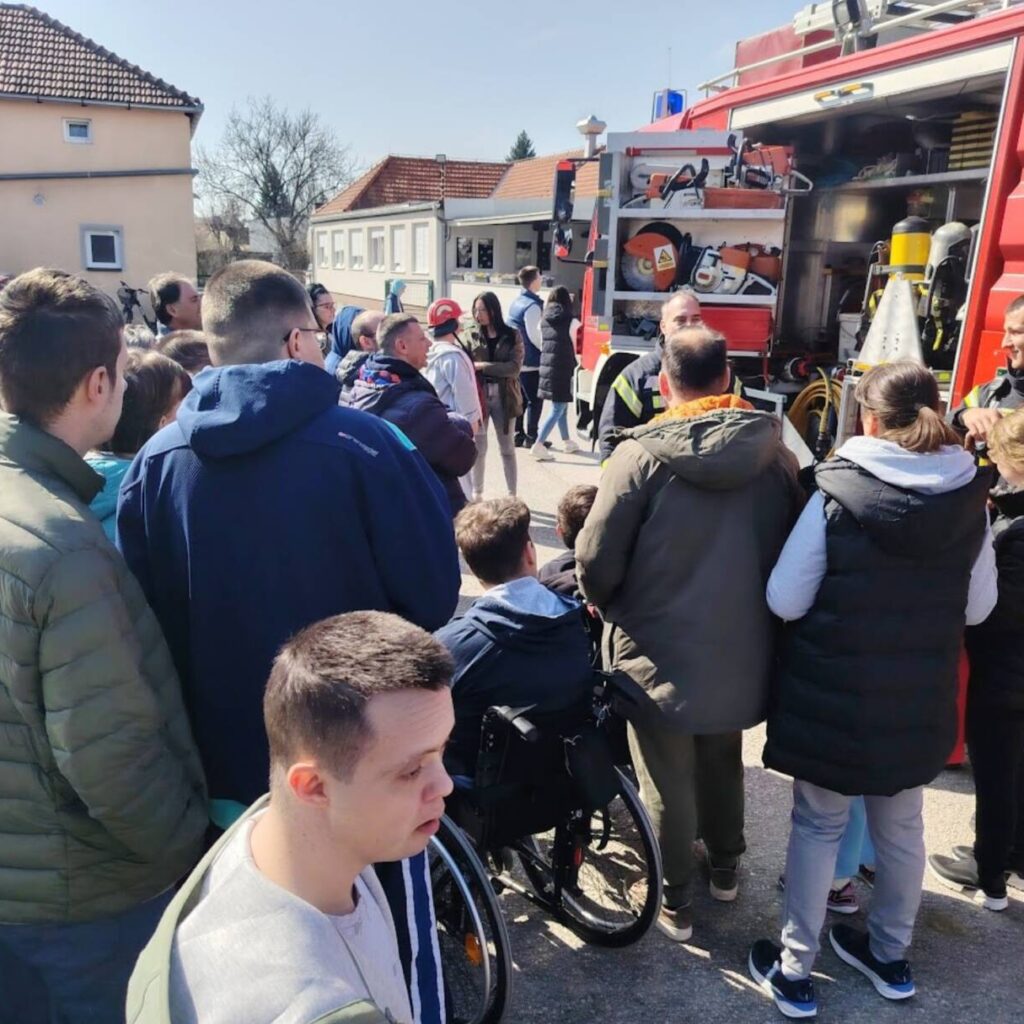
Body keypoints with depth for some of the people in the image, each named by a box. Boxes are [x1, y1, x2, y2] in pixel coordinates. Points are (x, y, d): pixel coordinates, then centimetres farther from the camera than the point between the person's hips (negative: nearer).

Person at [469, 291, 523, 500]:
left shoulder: (512, 336, -2)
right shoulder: (472, 337, 3)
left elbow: (514, 367, -12)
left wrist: (483, 366, -17)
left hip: (504, 397, -1)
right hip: (478, 396, 1)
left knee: (507, 448, 9)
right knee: (478, 447, 7)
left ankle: (512, 495, 17)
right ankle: (477, 493, 20)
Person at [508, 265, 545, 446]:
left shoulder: (516, 302, 11)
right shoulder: (533, 306, -17)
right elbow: (534, 335, -19)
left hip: (516, 359, 9)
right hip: (530, 361, -9)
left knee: (520, 398, 15)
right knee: (535, 400, -1)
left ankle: (517, 434, 19)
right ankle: (531, 437, 2)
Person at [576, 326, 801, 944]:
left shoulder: (642, 454, -18)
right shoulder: (776, 451, -5)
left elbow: (596, 559, -16)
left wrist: (609, 607, 5)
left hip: (658, 650, -4)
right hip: (742, 647, 5)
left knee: (667, 778, 13)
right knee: (724, 760, 26)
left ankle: (674, 899, 28)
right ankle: (725, 867, 46)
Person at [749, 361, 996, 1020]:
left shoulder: (835, 493, -18)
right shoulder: (970, 497, -6)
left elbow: (785, 600, -14)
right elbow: (978, 607, 4)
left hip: (833, 694, -3)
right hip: (920, 698, 4)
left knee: (818, 825, 13)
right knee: (901, 825, 22)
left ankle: (795, 971, 26)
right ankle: (891, 956, 42)